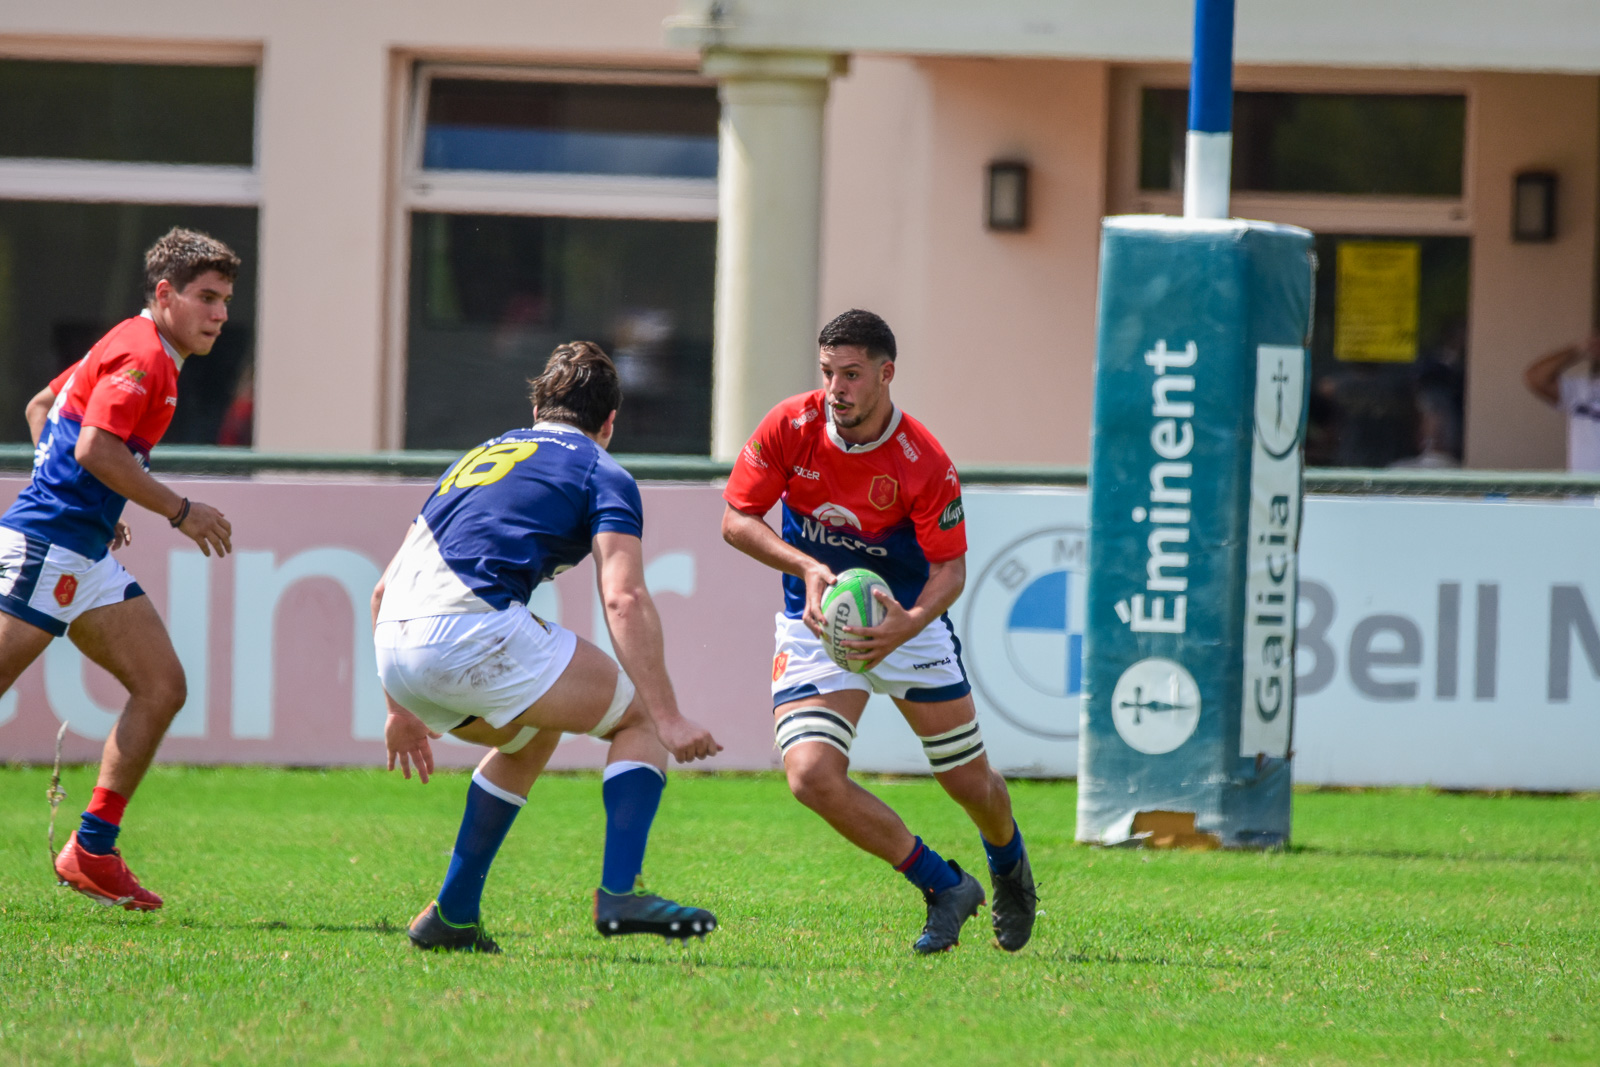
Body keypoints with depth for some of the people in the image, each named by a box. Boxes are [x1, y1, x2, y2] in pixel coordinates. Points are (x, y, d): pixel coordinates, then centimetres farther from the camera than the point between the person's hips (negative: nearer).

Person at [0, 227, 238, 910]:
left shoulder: (130, 350, 19)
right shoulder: (141, 354, -12)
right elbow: (95, 448, -24)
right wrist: (180, 512, -15)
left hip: (88, 555, 10)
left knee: (162, 686, 5)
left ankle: (91, 850, 4)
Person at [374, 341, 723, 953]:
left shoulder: (479, 457, 31)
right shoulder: (602, 475, 12)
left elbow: (384, 590, 32)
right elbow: (625, 601, -5)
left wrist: (401, 708, 38)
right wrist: (668, 719, -9)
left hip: (395, 648, 7)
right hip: (474, 629, -7)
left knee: (529, 737, 32)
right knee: (639, 717, 9)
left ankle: (452, 916, 25)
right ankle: (619, 892, -9)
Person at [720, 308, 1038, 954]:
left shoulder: (925, 463, -21)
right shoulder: (791, 428, -16)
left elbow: (949, 569, -17)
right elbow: (736, 519, -10)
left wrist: (909, 624, -37)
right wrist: (808, 567, -26)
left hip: (906, 622, -1)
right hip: (818, 627, 1)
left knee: (972, 784, 7)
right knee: (810, 773, -21)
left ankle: (1009, 868, 46)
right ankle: (944, 888, -2)